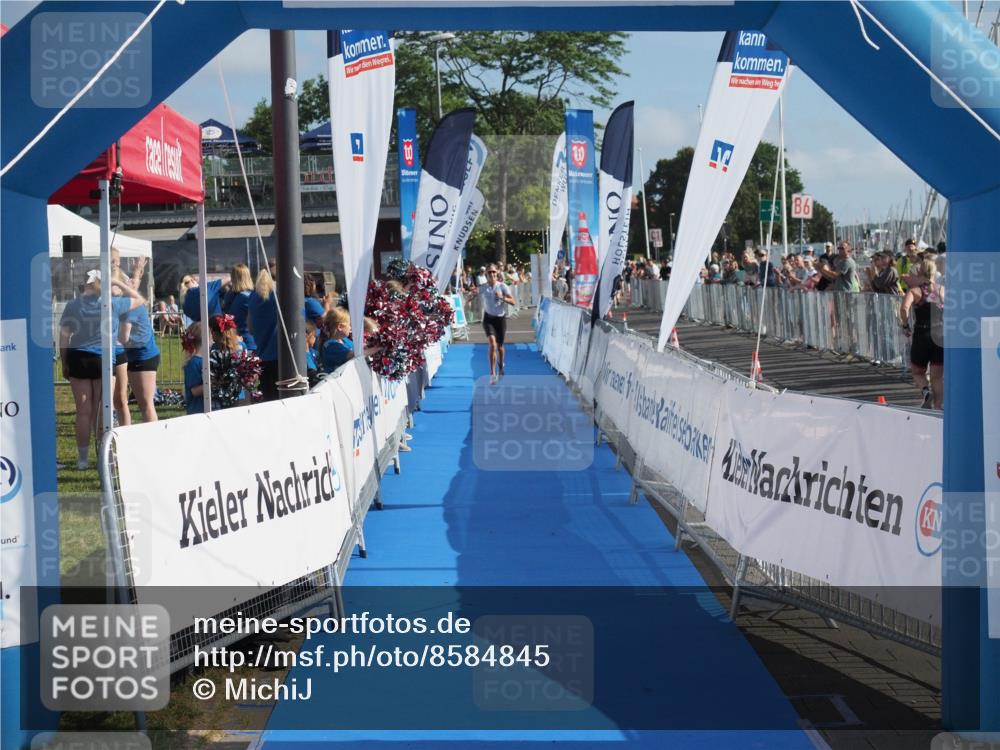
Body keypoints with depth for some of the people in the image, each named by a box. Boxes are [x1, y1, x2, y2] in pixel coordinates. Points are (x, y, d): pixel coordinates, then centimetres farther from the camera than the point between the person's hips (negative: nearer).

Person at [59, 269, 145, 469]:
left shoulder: (72, 306, 0)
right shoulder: (111, 304, -4)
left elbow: (64, 337, 1)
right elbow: (139, 300, 9)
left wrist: (65, 363, 9)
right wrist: (118, 283, 11)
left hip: (78, 360, 2)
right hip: (102, 360, -2)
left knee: (83, 411, 6)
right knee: (102, 412, 5)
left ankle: (83, 458, 9)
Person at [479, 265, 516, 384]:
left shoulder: (502, 286, -5)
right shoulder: (482, 288, -1)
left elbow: (512, 301, -12)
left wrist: (502, 297, -25)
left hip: (501, 318, 1)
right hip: (488, 318, -1)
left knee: (499, 346, 12)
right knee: (492, 344, -18)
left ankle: (500, 368, 40)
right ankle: (492, 373, -20)